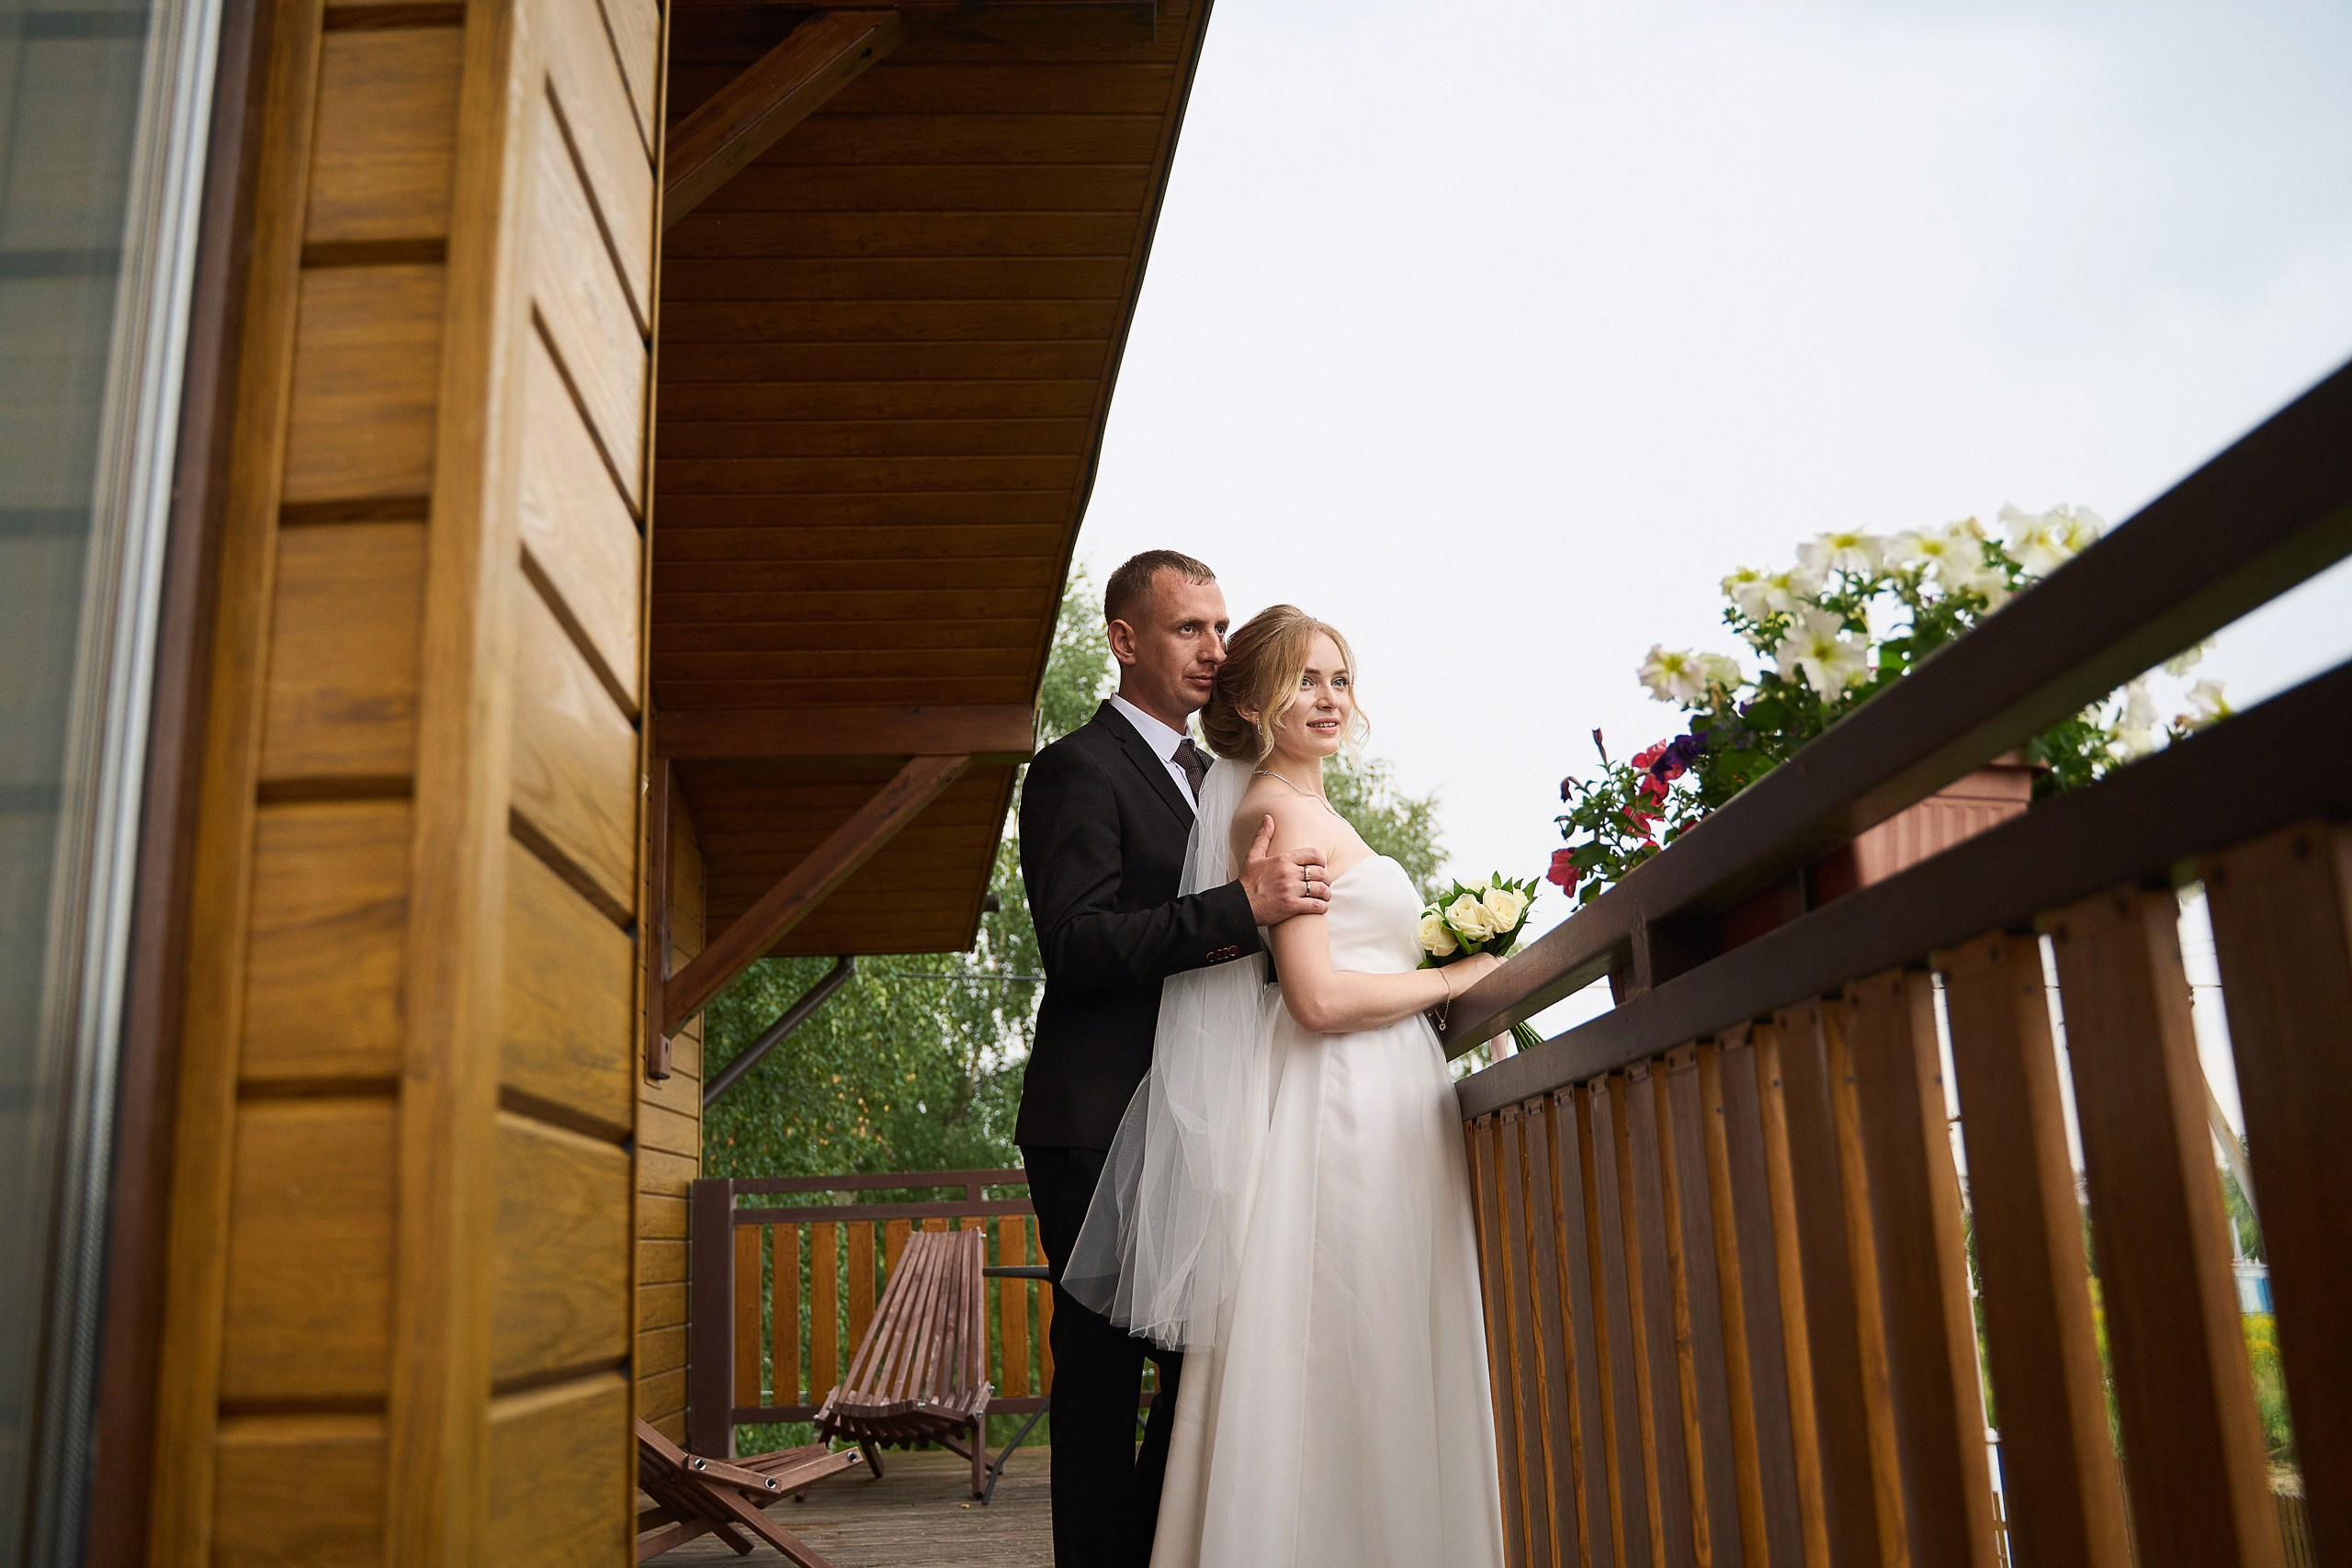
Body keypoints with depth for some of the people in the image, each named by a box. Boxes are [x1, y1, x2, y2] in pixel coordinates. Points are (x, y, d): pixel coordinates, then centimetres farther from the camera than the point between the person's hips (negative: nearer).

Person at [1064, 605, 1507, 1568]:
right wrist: (1453, 980, -7)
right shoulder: (1285, 810, -10)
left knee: (1373, 1371, 10)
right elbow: (1319, 998, -18)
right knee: (1354, 1372, -5)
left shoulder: (1302, 811, 20)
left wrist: (1442, 979, 12)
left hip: (1379, 1109, 10)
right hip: (1344, 1115, -10)